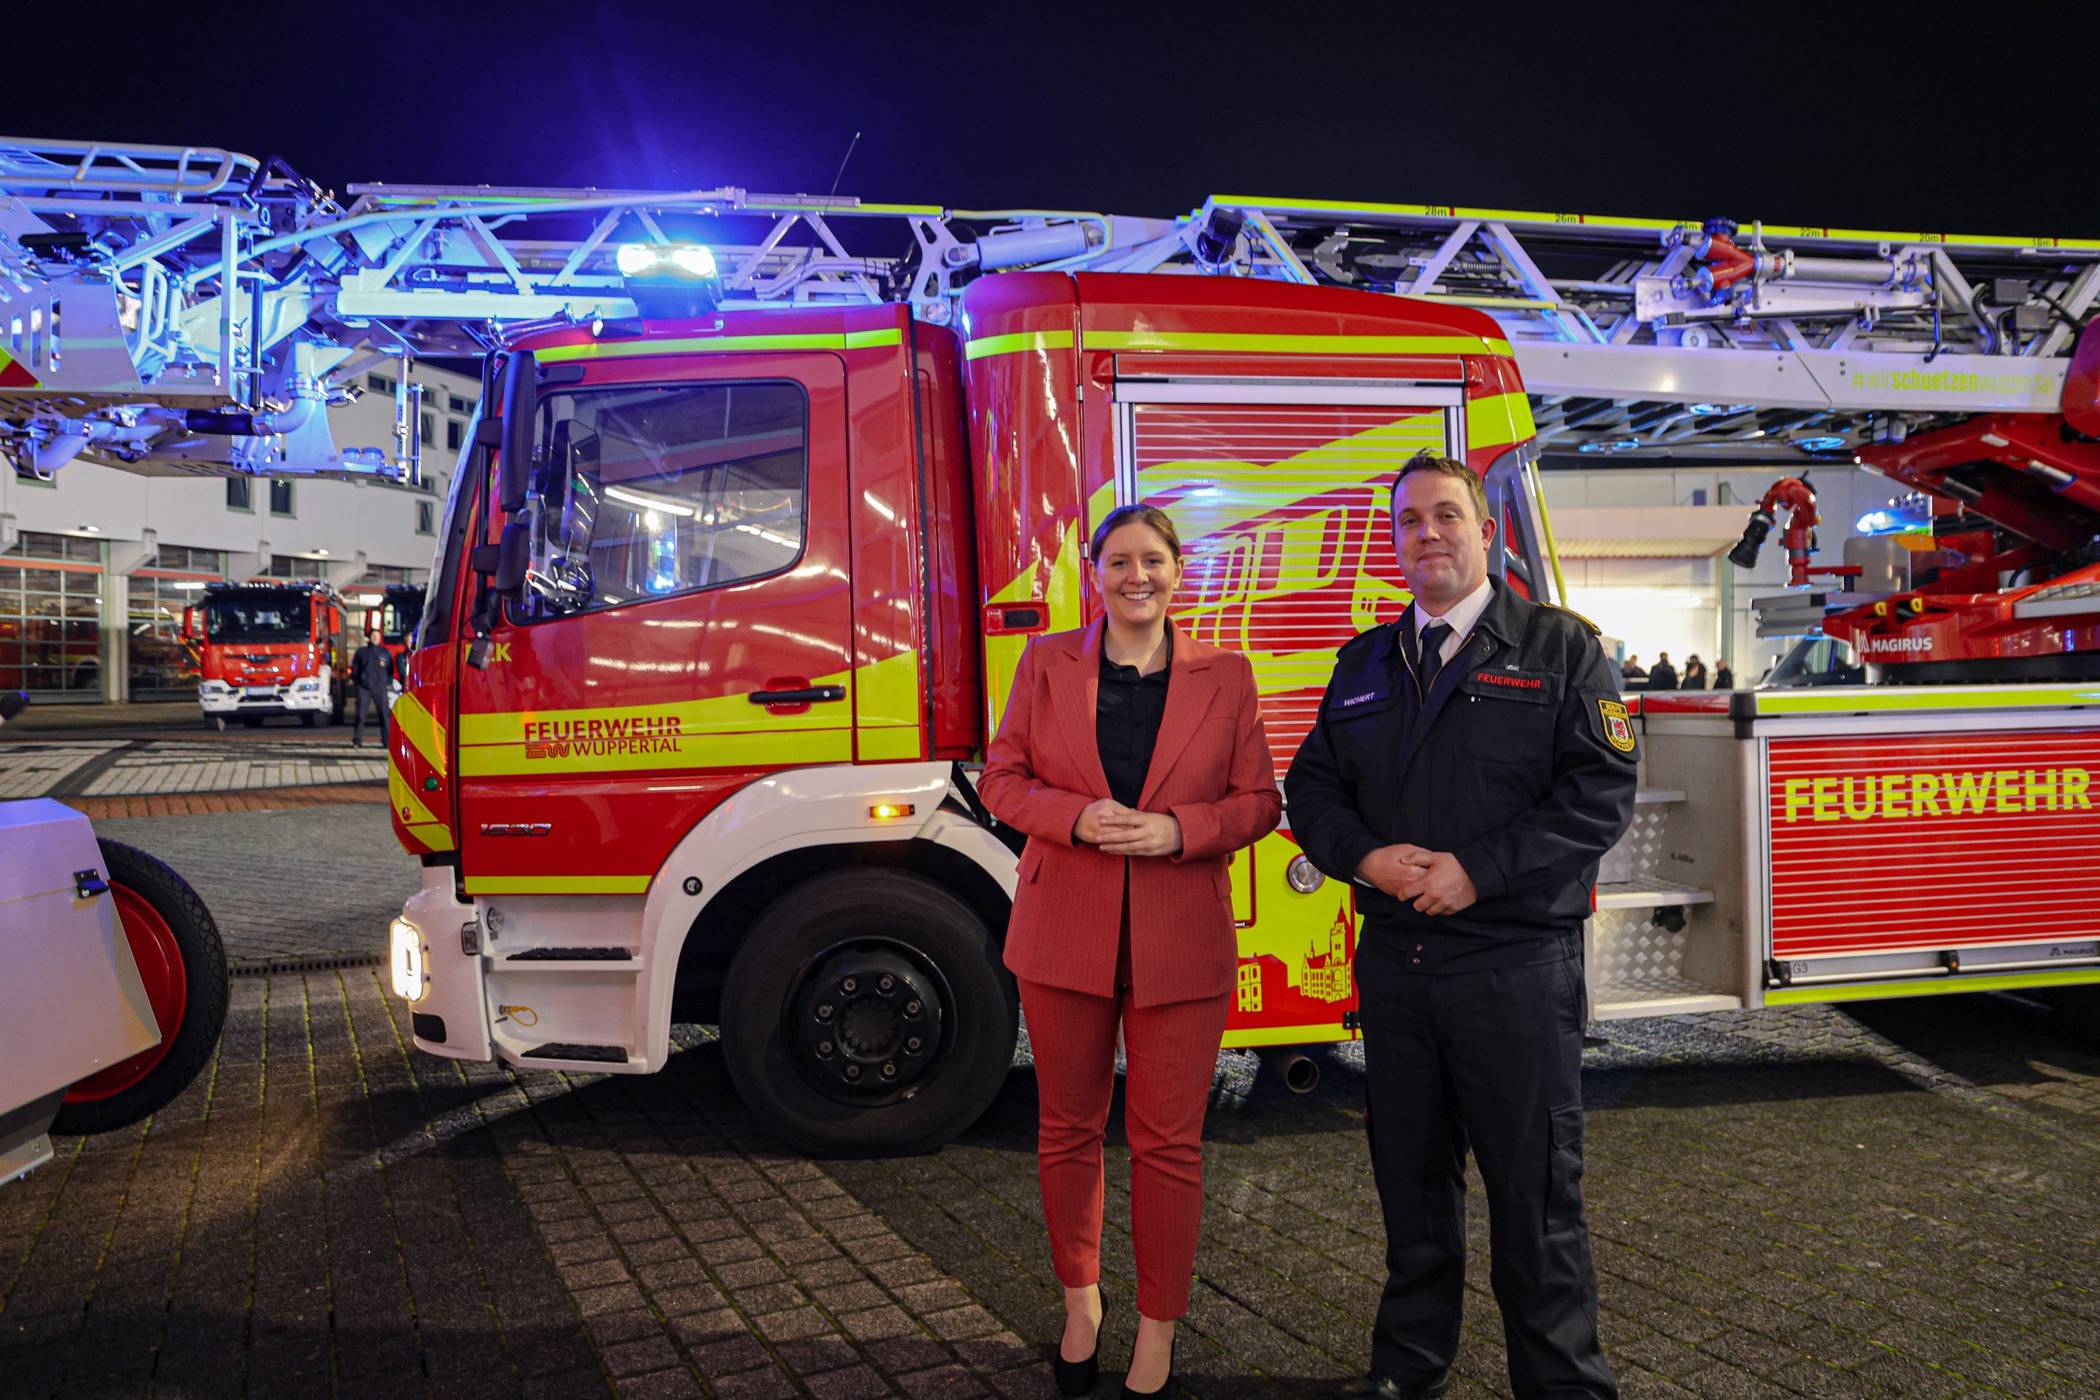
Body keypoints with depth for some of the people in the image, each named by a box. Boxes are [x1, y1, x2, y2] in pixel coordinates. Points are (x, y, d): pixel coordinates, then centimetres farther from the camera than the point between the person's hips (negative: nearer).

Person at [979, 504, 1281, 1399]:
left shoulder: (1225, 677, 3)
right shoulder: (1046, 663, 4)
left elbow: (1258, 802, 3)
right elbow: (1001, 779, 4)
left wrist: (1176, 829, -15)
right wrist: (1077, 817, -15)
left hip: (1180, 945, -1)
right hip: (1065, 935, 1)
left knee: (1168, 1144, 5)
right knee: (1068, 1129, 13)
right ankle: (1081, 1303, 34)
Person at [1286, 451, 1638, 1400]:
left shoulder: (1562, 649, 0)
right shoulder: (1363, 663, 13)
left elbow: (1601, 790, -10)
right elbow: (1312, 786, 10)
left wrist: (1480, 870, -18)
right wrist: (1365, 856, -10)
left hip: (1518, 964, -4)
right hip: (1395, 959, 4)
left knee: (1535, 1188, 5)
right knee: (1410, 1177, 16)